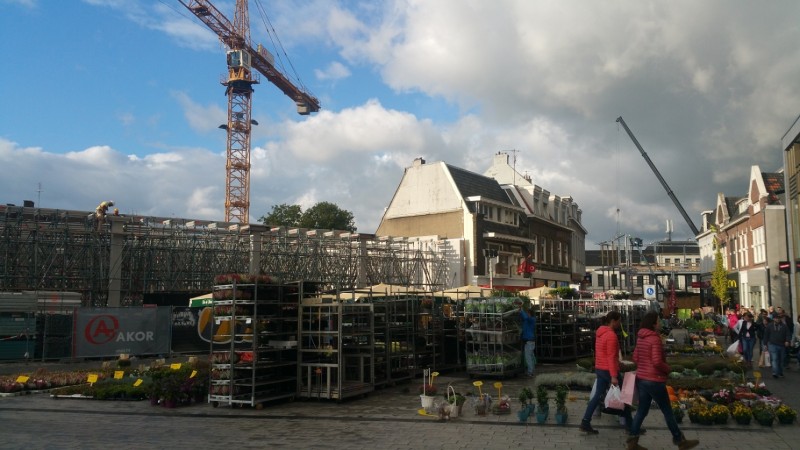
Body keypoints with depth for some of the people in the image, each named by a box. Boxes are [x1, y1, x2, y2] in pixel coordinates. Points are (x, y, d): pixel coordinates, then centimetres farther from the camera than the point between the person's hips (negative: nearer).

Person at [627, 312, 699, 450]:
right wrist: (667, 369, -7)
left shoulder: (641, 338, 7)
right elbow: (657, 361, -24)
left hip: (641, 378, 8)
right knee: (667, 411, 7)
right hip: (654, 380, -8)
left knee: (642, 410, 12)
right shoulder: (655, 338, -18)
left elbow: (635, 357, 15)